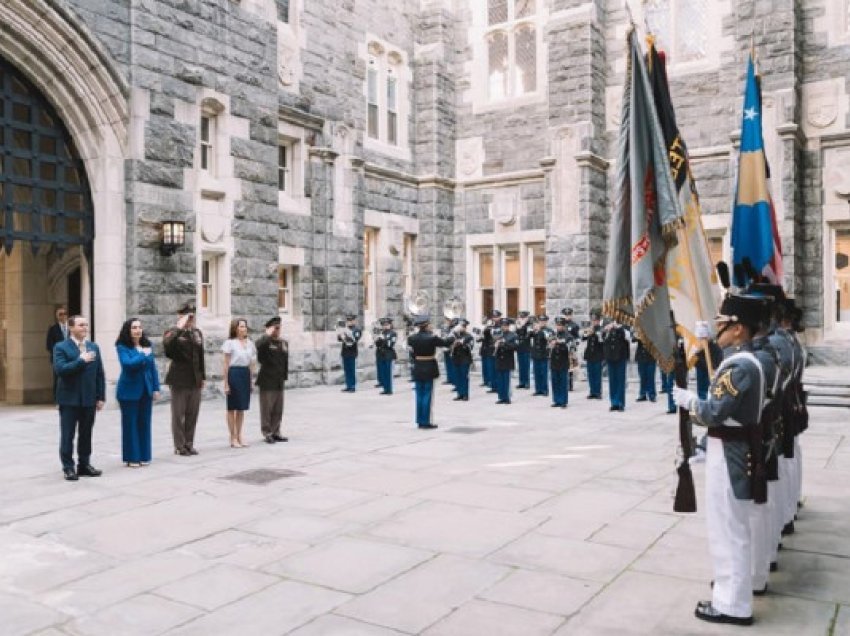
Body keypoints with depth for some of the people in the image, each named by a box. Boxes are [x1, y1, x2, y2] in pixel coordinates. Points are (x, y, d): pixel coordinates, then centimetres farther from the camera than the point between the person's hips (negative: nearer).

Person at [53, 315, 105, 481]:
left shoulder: (93, 347, 10)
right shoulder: (61, 347, -4)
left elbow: (100, 374, 9)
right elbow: (60, 369, -18)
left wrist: (101, 397, 5)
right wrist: (81, 361, -19)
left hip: (89, 399, 4)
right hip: (69, 399, -4)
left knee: (86, 434, 10)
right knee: (68, 435, 1)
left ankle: (84, 464, 20)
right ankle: (68, 467, 9)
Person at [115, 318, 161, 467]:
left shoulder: (147, 346, 7)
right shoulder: (122, 347, -6)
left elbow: (153, 368, 9)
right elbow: (128, 363, -21)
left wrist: (156, 388, 5)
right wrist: (143, 355, -14)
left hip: (146, 390, 4)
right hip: (130, 391, -4)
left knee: (144, 423, 8)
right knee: (130, 423, 3)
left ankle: (143, 456, 18)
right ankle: (132, 457, 12)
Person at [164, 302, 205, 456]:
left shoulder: (197, 332, 12)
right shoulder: (173, 332, -6)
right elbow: (167, 345, -30)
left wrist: (202, 376, 15)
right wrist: (179, 328, -28)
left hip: (195, 380, 5)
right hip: (179, 380, -5)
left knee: (192, 414, 10)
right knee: (178, 414, 3)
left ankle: (189, 444, 20)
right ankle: (179, 446, 11)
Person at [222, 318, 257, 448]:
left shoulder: (249, 343, 10)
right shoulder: (230, 343, -6)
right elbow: (226, 364, -6)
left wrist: (250, 380, 10)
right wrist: (226, 384, -9)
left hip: (246, 374, 6)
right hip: (234, 373, -5)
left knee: (242, 408, 10)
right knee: (232, 408, 3)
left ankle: (239, 437, 18)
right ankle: (233, 438, 8)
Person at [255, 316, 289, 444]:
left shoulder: (284, 343, 13)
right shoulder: (265, 342, -8)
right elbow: (257, 345, -33)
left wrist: (285, 376, 15)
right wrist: (268, 334, -21)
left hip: (279, 381, 7)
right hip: (267, 381, -7)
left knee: (278, 409, 11)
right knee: (267, 408, -1)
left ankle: (275, 432, 21)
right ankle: (267, 433, 7)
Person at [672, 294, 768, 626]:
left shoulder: (739, 365, -23)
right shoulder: (744, 360, 9)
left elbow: (715, 412, -24)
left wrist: (689, 400, -10)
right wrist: (699, 408, 4)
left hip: (728, 454, -10)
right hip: (734, 449, 10)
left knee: (727, 527, 0)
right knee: (731, 526, 24)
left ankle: (733, 605, 10)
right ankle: (732, 585, 41)